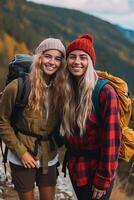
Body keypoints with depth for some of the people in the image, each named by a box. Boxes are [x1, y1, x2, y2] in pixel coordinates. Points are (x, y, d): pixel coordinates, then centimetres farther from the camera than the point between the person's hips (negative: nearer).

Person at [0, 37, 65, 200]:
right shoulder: (17, 87, -15)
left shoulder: (60, 89, -3)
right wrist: (21, 152, -12)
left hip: (49, 157, 4)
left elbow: (59, 124, 7)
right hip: (23, 158, -3)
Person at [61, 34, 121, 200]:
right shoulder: (69, 90, -1)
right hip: (74, 167, 6)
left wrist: (103, 181, -17)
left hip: (96, 170, -5)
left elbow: (111, 139, -19)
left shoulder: (105, 92, -19)